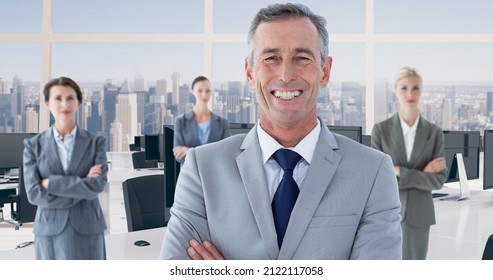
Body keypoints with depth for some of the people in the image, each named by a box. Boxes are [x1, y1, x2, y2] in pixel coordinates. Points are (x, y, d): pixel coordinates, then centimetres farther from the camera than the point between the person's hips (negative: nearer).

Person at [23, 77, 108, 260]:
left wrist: (51, 182, -13)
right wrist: (82, 185, -13)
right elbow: (34, 193, -8)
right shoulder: (34, 145, 2)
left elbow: (98, 185, -12)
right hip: (50, 230, 0)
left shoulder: (95, 142, 1)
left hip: (87, 229, 0)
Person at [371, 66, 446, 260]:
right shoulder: (380, 129, -5)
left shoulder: (434, 132, 0)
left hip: (418, 215, 2)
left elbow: (438, 180, -6)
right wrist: (421, 174, -15)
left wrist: (400, 172, -17)